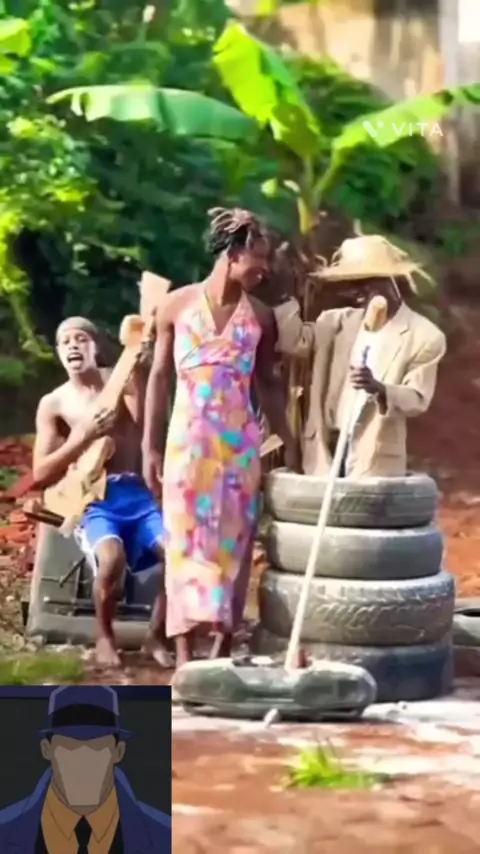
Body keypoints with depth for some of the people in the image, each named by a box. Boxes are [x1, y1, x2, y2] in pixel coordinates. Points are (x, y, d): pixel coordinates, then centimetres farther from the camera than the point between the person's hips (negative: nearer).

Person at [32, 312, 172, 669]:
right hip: (92, 501, -2)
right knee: (112, 557, -35)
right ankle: (105, 637, -6)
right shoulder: (53, 404, 5)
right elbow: (41, 474, 0)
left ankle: (157, 636, -1)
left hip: (136, 494, 2)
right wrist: (82, 437, -13)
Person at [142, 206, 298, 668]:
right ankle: (185, 655, -2)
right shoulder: (178, 304, -2)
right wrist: (150, 445, 0)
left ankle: (224, 648, 8)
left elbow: (267, 383, 11)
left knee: (232, 542, 2)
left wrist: (289, 442, 9)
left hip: (239, 443, 2)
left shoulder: (259, 316, 2)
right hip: (187, 440, -2)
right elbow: (159, 377, 2)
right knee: (186, 541, -3)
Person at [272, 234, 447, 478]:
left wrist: (379, 389, -26)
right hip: (327, 450, 4)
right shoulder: (339, 322, 12)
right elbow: (293, 340, 3)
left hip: (375, 460, -4)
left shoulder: (425, 337, -3)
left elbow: (417, 400, -8)